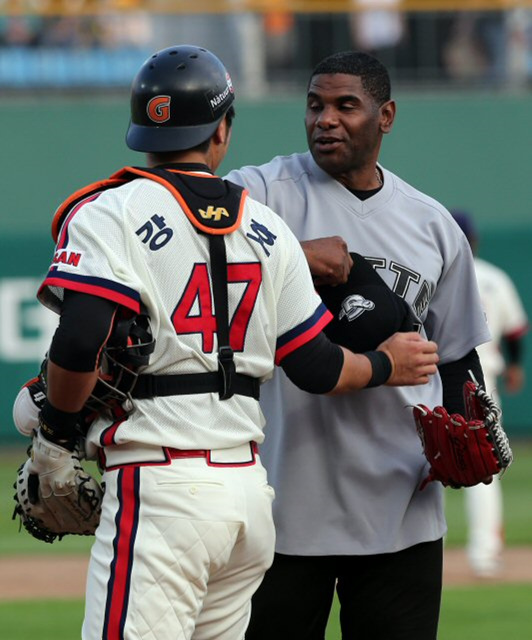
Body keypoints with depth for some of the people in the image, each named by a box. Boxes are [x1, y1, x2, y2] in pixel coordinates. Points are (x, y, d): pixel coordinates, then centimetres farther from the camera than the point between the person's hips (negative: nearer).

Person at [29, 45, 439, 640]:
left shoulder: (111, 213, -4)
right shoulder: (267, 228, 13)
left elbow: (79, 345, -16)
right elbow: (315, 368, 14)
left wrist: (57, 427, 1)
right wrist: (384, 364, 34)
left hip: (159, 492, -6)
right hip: (250, 490, 6)